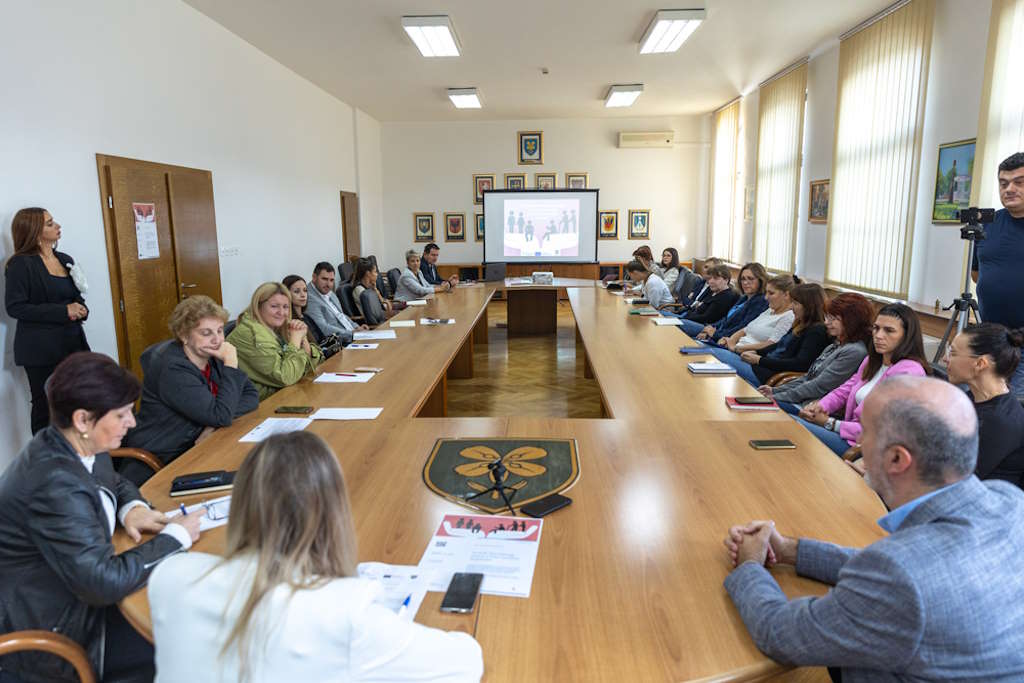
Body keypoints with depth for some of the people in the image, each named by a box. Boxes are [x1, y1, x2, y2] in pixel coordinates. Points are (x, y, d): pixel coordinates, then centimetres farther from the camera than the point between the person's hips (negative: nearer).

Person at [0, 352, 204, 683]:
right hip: (53, 637, -8)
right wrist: (176, 536, -20)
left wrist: (133, 508, -5)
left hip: (79, 591, 8)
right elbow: (105, 583, -32)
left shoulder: (74, 447, -5)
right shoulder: (54, 485, -32)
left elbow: (116, 483, 16)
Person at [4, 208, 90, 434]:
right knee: (45, 407, 3)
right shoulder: (21, 264, -7)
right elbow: (15, 307, -13)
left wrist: (81, 309, -1)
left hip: (72, 341, 6)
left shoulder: (65, 260, 13)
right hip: (41, 349, -5)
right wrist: (63, 311, -19)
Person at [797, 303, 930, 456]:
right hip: (851, 431, 9)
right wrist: (821, 405, -5)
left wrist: (830, 423, -16)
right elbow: (844, 391, 18)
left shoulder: (909, 372, -17)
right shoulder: (873, 360, 12)